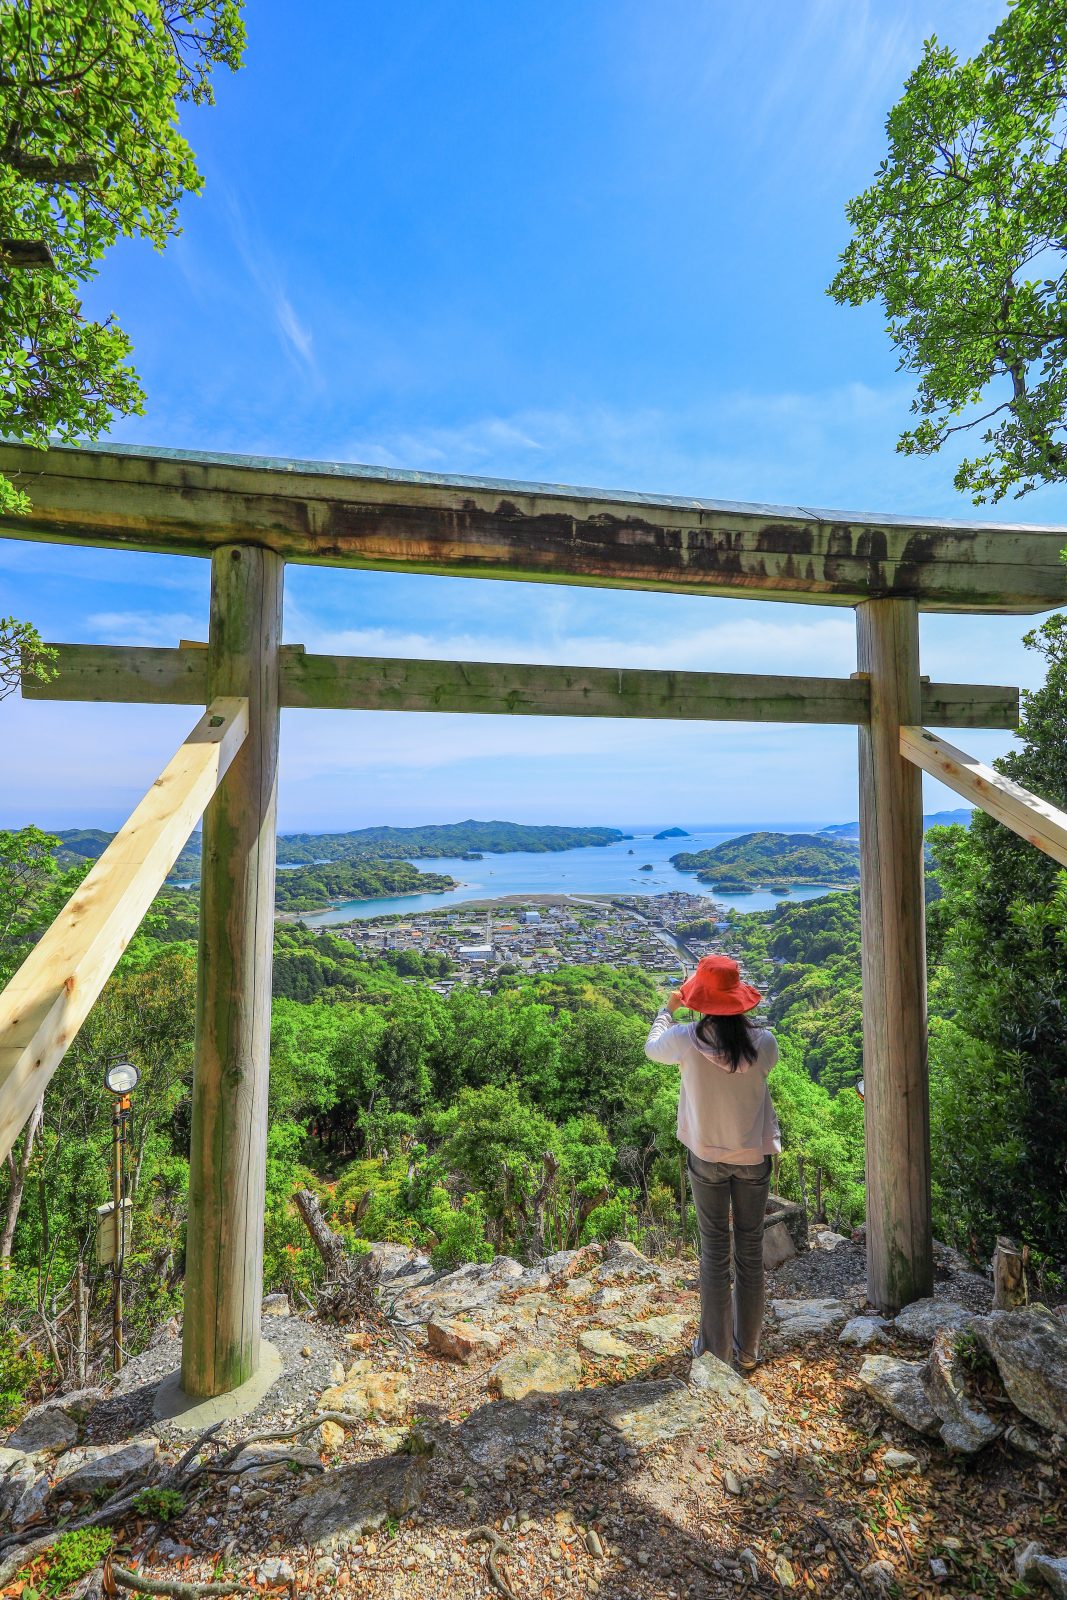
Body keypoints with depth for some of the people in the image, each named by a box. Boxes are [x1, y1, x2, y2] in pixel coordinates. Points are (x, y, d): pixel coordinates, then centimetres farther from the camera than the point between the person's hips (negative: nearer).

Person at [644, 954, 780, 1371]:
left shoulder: (686, 1039, -22)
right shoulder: (763, 1042, -19)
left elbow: (652, 1048, 1)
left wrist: (668, 1008, 17)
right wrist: (738, 1020, 12)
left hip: (706, 1157, -1)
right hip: (754, 1155, 1)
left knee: (714, 1251, 15)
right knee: (750, 1250, 17)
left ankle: (716, 1347, 28)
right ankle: (747, 1349, 33)